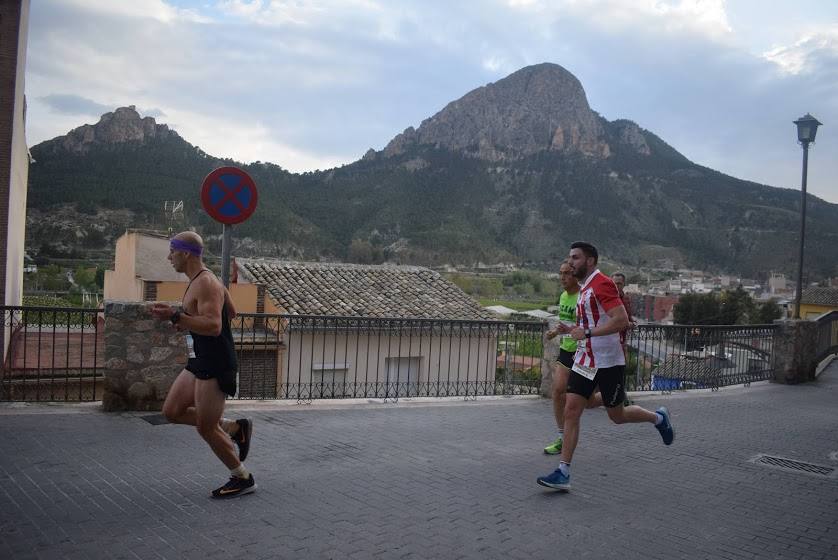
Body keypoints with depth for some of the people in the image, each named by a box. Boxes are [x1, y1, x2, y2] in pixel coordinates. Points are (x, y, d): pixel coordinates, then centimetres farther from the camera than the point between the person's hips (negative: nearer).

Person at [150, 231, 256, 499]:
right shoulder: (200, 281, 12)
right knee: (172, 411, 13)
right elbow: (231, 312, 24)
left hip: (215, 367, -10)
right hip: (199, 362, 10)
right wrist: (188, 322, 21)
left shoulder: (206, 284, -20)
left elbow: (214, 326, -31)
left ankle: (243, 479, 15)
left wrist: (175, 316, -34)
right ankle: (235, 428, 20)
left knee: (205, 428, -1)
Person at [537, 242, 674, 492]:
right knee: (571, 411, -2)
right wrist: (571, 330, 9)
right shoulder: (584, 288, 14)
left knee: (617, 416, 8)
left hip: (608, 362, -8)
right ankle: (563, 473, -1)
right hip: (584, 360, 8)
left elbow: (621, 320, -25)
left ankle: (658, 418, 37)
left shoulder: (602, 284, -16)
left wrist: (587, 333, -26)